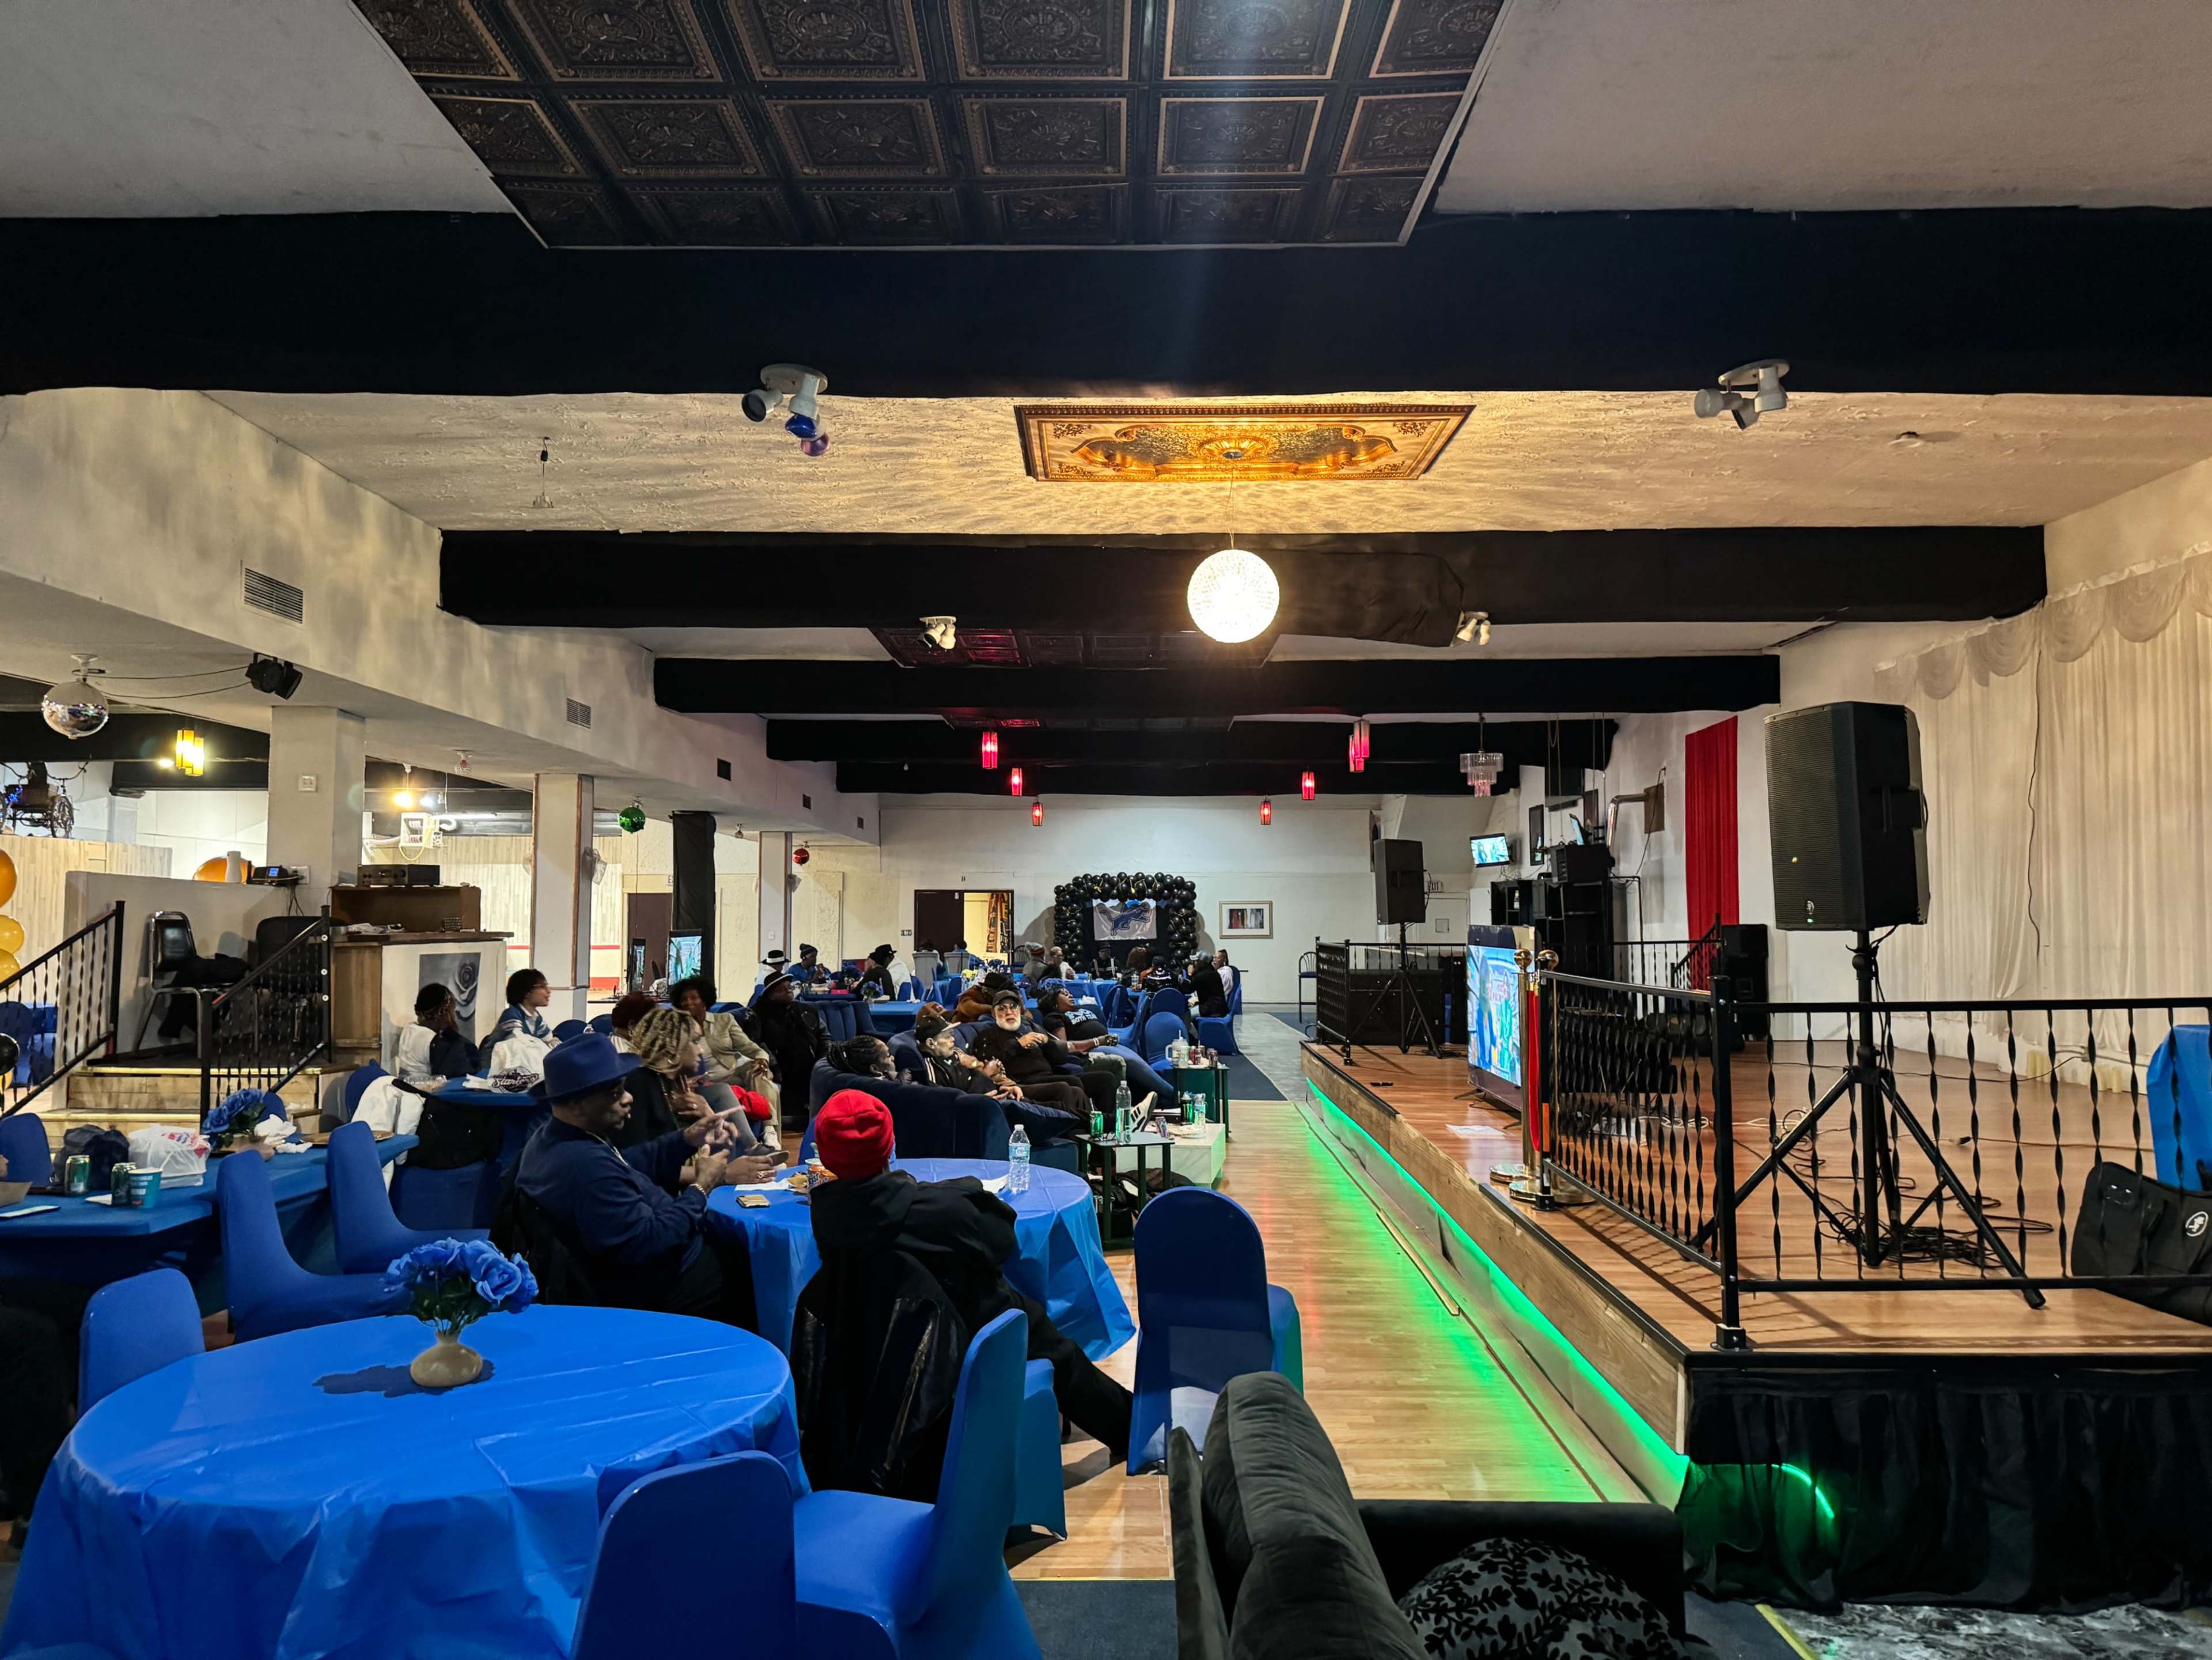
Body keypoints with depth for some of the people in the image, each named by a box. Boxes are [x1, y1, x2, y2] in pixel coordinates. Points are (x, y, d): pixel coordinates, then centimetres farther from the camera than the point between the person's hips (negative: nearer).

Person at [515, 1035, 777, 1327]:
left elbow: (623, 1167, 10)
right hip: (658, 1291, -10)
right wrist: (701, 1188, -20)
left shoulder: (552, 1137, -3)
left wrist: (686, 1141, 0)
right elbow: (650, 1242, -33)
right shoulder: (586, 1165, -36)